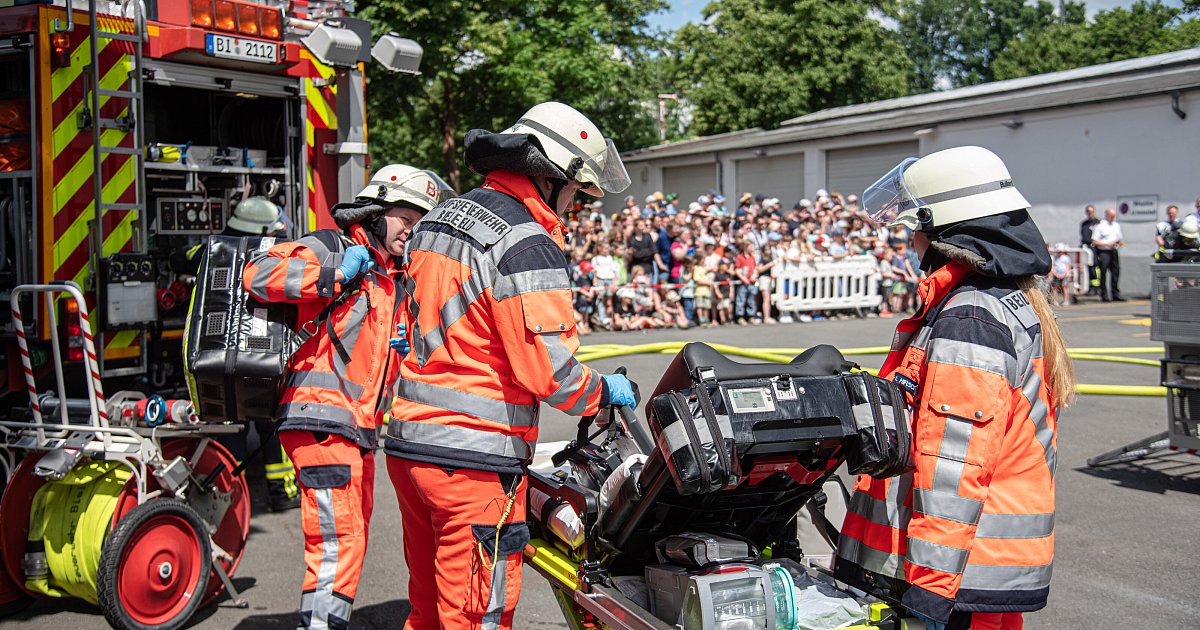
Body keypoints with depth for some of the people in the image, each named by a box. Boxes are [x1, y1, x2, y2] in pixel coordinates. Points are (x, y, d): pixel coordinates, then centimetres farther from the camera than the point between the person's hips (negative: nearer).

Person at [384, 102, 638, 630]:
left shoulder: (436, 220, 13)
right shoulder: (527, 245, -15)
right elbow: (547, 370, -19)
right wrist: (604, 391, 0)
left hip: (407, 443, 9)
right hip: (474, 459, -9)